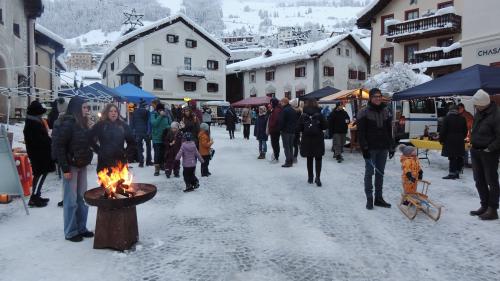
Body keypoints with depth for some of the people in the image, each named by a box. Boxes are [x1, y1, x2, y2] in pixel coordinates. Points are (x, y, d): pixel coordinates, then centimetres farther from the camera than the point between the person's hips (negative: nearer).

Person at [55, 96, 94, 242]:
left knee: (82, 198, 12)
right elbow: (60, 146, -16)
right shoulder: (67, 123, -14)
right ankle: (70, 232, 11)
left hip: (82, 165, 8)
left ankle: (81, 228, 23)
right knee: (71, 200, 0)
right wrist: (65, 169, -18)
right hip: (71, 166, -8)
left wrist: (87, 160, 8)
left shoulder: (82, 123, 10)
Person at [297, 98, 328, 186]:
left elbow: (299, 128, -3)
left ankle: (310, 177, 20)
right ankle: (318, 177, -8)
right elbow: (325, 126, -5)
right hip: (318, 139, -1)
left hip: (307, 140, 2)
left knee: (309, 159, 14)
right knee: (318, 158, 7)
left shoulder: (303, 115, -3)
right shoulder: (319, 114, -7)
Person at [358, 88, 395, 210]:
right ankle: (369, 199, 8)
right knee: (369, 172, 0)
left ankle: (379, 198, 20)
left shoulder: (386, 111, 9)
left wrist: (391, 147, 8)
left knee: (380, 173, 11)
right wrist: (364, 148, -15)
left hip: (383, 148, 5)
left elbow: (389, 131, 12)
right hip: (370, 148, -5)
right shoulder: (364, 112, -6)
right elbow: (361, 133, -9)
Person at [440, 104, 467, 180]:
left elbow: (443, 131, -9)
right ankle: (457, 172, 18)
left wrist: (441, 140, 0)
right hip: (460, 141, 5)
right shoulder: (462, 119, 8)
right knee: (459, 157, 12)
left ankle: (452, 173, -4)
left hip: (450, 141, -5)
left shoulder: (447, 118, -7)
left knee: (452, 158, -4)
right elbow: (465, 131, 14)